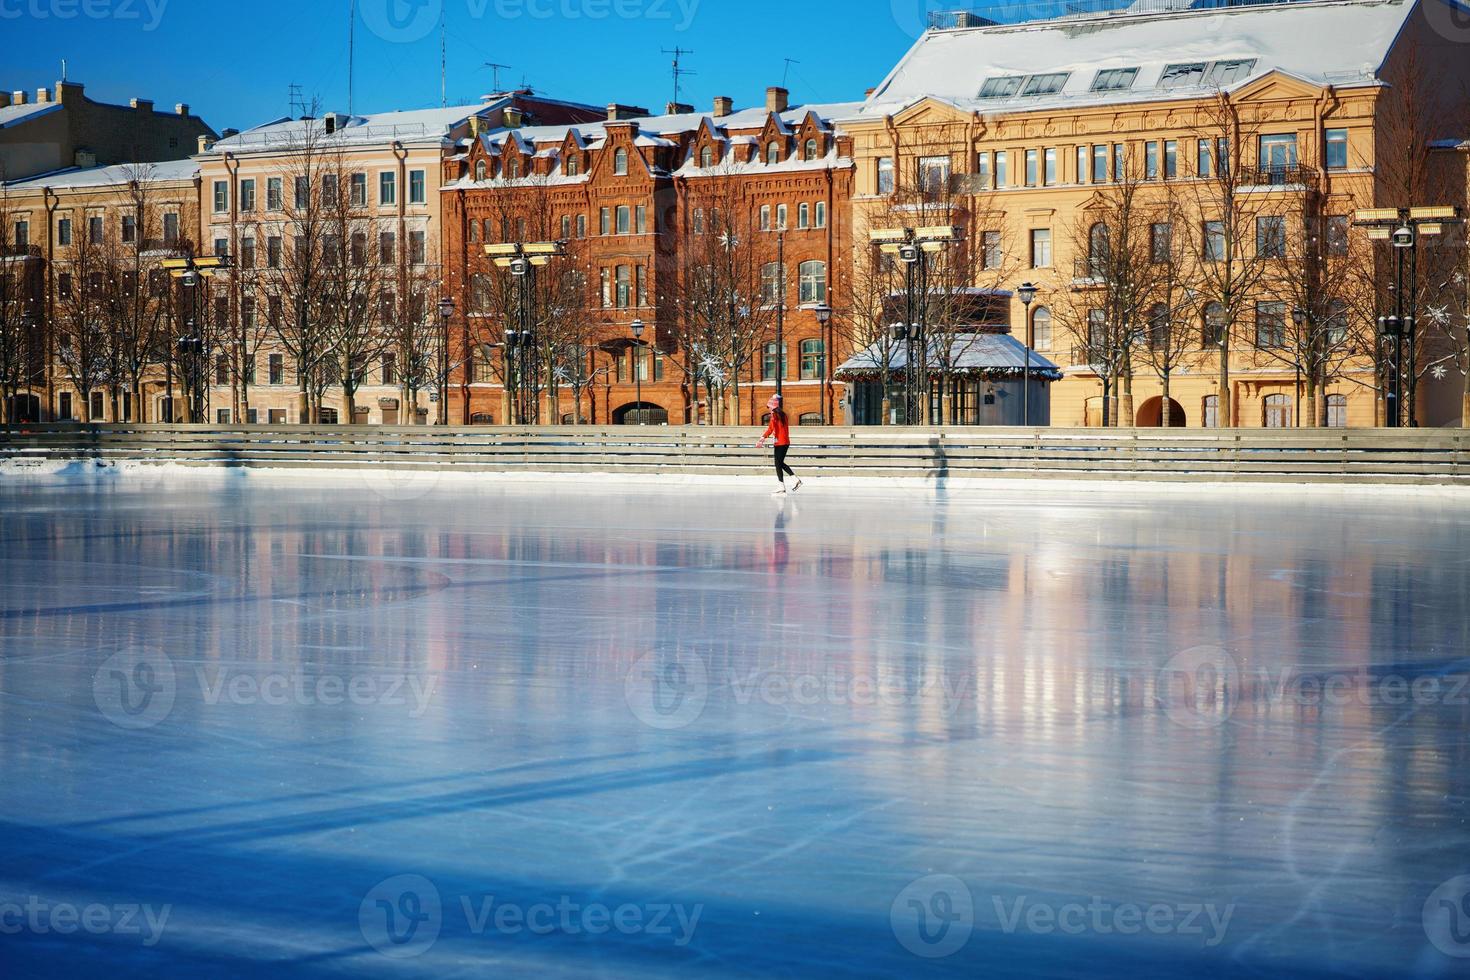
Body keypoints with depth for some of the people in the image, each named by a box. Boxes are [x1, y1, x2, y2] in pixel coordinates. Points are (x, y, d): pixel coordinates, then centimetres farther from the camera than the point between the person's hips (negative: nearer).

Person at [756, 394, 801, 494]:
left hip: (780, 443, -8)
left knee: (778, 464, -3)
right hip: (786, 442, 8)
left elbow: (770, 428, -22)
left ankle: (782, 487, -4)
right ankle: (797, 479, 11)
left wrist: (762, 439, -25)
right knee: (781, 463, 17)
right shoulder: (783, 414, 13)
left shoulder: (774, 415, -12)